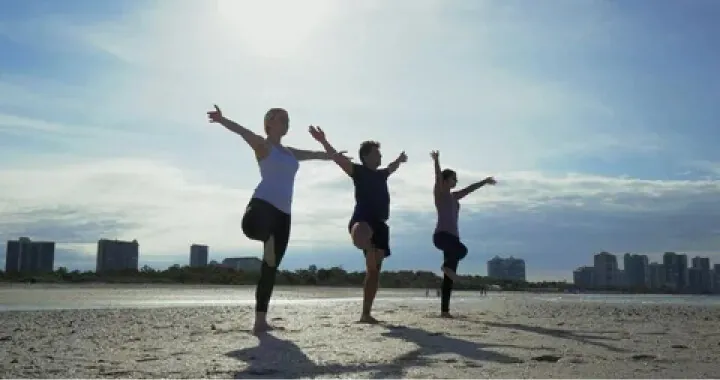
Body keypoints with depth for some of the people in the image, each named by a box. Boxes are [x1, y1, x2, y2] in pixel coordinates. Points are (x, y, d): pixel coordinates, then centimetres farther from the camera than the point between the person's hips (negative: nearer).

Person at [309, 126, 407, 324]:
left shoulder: (381, 175, 25)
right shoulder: (359, 171, 5)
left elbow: (392, 167, 50)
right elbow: (338, 158, -9)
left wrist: (400, 159, 68)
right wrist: (323, 141, -21)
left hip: (380, 224, 7)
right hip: (362, 220, -7)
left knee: (374, 270, 3)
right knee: (361, 235, -48)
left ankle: (366, 313, 7)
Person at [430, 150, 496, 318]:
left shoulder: (453, 196, 21)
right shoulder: (439, 193, 0)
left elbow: (469, 189, 34)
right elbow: (438, 178, -17)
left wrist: (484, 181, 42)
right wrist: (436, 161, -32)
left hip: (453, 236, 8)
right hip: (441, 235, -7)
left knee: (448, 279, 2)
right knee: (462, 250, -36)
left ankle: (445, 310, 2)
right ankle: (447, 266, -6)